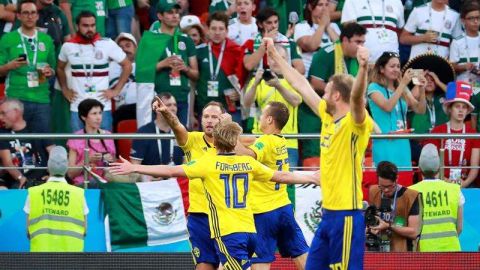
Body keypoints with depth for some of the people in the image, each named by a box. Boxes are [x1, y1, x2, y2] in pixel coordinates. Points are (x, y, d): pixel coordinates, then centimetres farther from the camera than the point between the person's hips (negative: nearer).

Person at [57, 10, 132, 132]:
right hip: (77, 108, 2)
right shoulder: (68, 46, 5)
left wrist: (116, 90, -2)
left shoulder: (107, 44, -3)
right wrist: (64, 89, 12)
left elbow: (127, 65, 4)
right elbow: (60, 68, 23)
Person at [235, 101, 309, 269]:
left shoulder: (266, 142, -16)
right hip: (284, 208, 8)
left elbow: (246, 155, -36)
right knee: (301, 256, 9)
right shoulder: (281, 142, 9)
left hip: (263, 212, -8)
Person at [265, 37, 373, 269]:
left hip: (346, 214, -9)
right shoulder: (327, 117, 12)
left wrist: (363, 68, -50)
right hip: (328, 213, 9)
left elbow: (356, 97, -32)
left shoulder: (355, 123, -11)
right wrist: (275, 55, 29)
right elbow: (301, 85, 21)